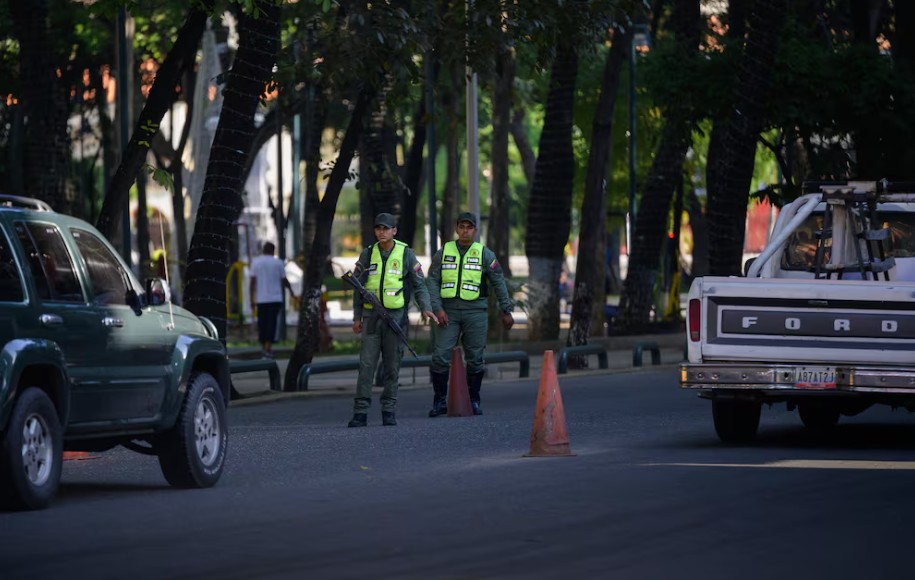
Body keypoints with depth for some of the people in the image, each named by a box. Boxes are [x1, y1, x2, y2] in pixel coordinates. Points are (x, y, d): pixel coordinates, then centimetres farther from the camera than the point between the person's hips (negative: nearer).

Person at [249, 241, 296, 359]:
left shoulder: (255, 262, 2)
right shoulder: (278, 263, 0)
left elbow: (252, 282, -1)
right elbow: (284, 280, 5)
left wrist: (252, 299, 3)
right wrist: (291, 291, 23)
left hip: (261, 299, 1)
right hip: (275, 299, -1)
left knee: (262, 324, 10)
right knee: (272, 323, -4)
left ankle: (264, 348, 15)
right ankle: (268, 349, -15)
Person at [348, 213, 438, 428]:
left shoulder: (406, 254, -1)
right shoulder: (368, 254, 4)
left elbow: (419, 285, 2)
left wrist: (426, 308, -14)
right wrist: (357, 317, 7)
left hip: (396, 315, -1)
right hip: (371, 317, 1)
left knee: (392, 367, 2)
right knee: (366, 364, -6)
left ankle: (389, 411, 10)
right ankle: (360, 413, -8)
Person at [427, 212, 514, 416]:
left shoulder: (484, 254, 4)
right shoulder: (443, 253, 6)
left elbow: (498, 282, 7)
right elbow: (432, 282, 3)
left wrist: (506, 311, 5)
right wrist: (437, 309, -9)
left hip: (475, 312, 0)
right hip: (448, 312, 0)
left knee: (475, 359, 3)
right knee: (440, 357, -7)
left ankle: (473, 401, 13)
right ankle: (440, 401, 2)